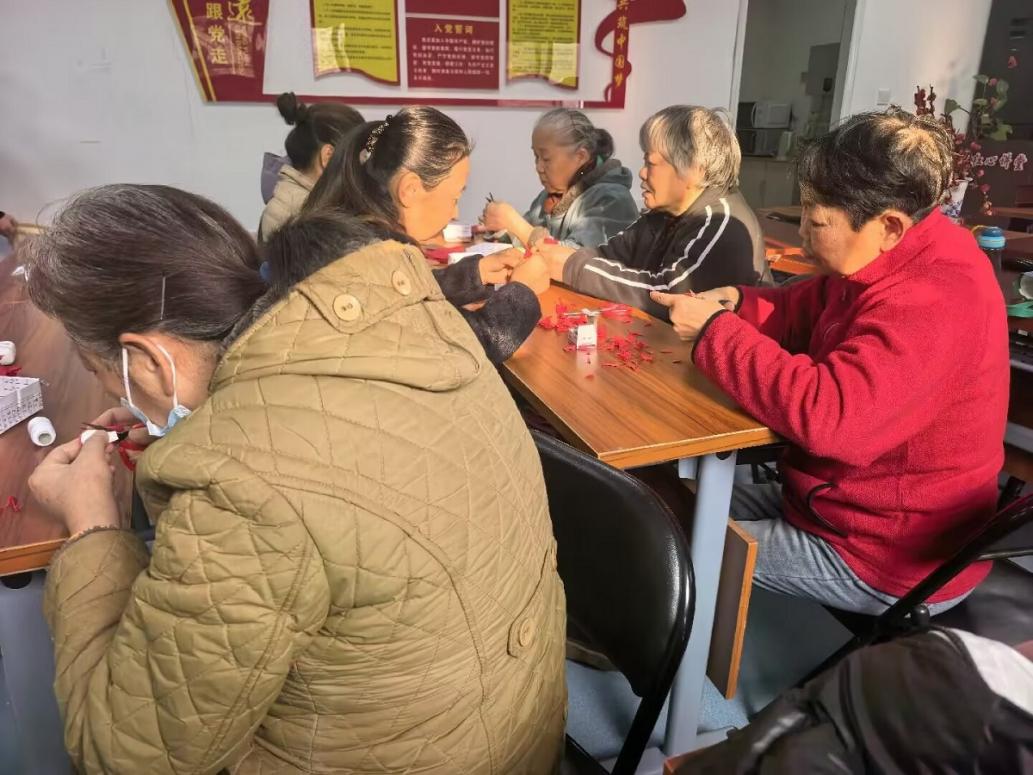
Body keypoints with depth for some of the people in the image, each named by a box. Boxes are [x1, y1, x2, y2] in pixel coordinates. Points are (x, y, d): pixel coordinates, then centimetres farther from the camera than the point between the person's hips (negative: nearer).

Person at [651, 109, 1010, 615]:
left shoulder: (932, 302, -31)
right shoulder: (897, 257, 0)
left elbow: (825, 413, -41)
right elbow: (808, 311, 13)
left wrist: (713, 331, -30)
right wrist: (736, 305, -8)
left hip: (892, 558, -9)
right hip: (851, 505, 9)